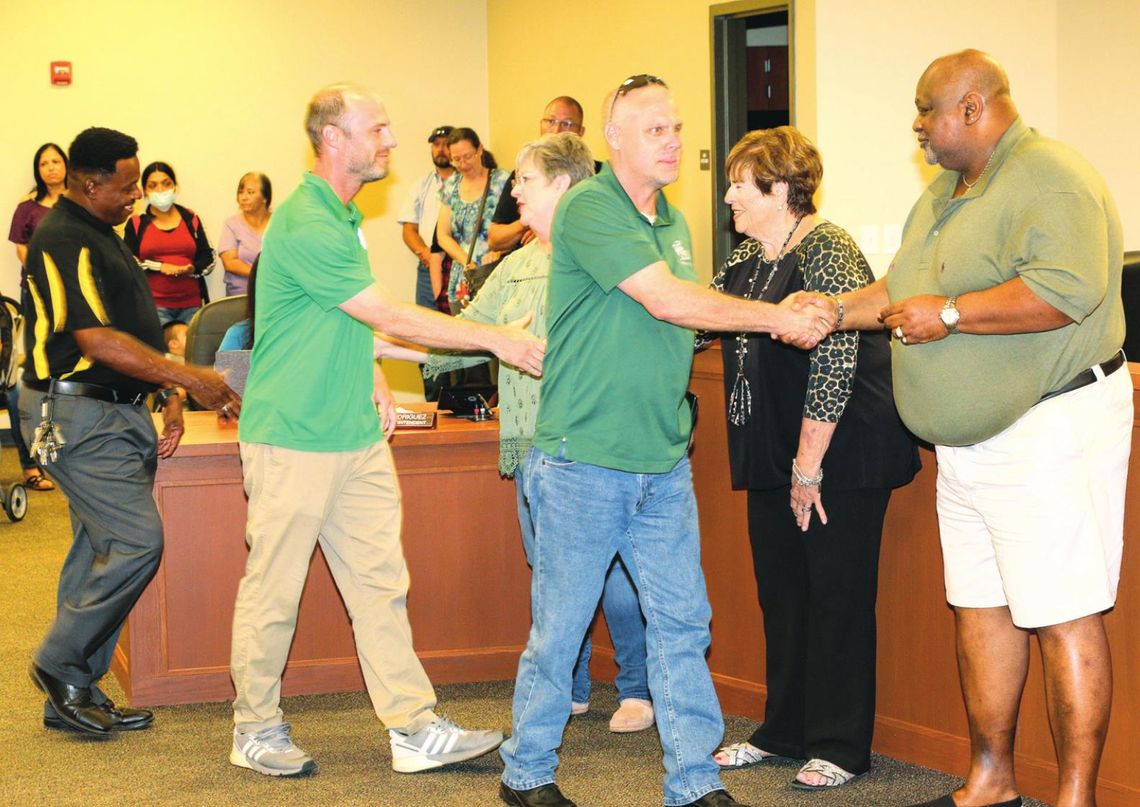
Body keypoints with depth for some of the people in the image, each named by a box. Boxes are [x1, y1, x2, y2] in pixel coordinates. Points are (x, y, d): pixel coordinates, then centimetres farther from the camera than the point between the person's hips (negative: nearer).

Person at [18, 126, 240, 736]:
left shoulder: (101, 235, 17)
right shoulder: (61, 241, -15)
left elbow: (132, 331, 21)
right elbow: (97, 341, -23)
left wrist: (168, 398, 10)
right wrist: (191, 379, -21)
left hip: (119, 412, 10)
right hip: (77, 417, -10)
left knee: (102, 549, 10)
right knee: (136, 541, -13)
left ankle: (72, 695, 15)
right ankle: (59, 665, 1)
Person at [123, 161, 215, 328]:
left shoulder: (191, 219, 13)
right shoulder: (136, 223, 8)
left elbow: (208, 258, 12)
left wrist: (191, 269, -8)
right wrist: (159, 267, -10)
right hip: (154, 305, -2)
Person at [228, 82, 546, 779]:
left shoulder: (344, 216, 13)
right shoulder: (305, 226, -19)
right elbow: (389, 316, -20)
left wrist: (371, 377, 11)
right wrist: (496, 340, -17)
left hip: (356, 435, 9)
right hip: (293, 440, -9)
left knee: (382, 582, 6)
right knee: (273, 589, 3)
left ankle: (415, 728, 9)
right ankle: (256, 730, 16)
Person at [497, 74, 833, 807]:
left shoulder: (674, 222, 14)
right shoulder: (588, 210, -12)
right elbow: (666, 300, -19)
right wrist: (780, 318, -13)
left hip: (664, 464, 7)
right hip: (585, 463, -7)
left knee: (682, 623, 5)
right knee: (559, 628, 4)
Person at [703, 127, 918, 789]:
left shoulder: (827, 254, -16)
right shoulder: (748, 257, 10)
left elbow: (833, 367, -21)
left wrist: (809, 468, -19)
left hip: (841, 459, -9)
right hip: (775, 458, 9)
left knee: (838, 598, -1)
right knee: (781, 593, 13)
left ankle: (840, 746, 7)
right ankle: (783, 730, 24)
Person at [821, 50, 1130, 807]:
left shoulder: (1051, 179, -15)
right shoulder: (945, 193, 16)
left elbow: (1068, 288, -29)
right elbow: (904, 290, 27)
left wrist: (950, 314, -24)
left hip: (1050, 431, -10)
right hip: (971, 444, 10)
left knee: (1063, 618, -6)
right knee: (982, 609, 14)